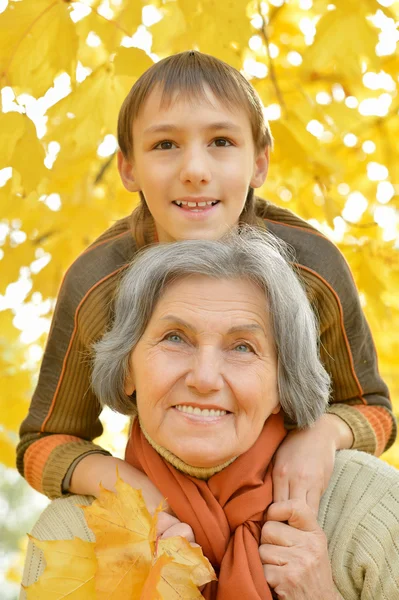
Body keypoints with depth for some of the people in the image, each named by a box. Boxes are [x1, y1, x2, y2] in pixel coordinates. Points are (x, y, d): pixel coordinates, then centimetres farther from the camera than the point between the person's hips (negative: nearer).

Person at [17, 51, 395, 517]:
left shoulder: (315, 270, -24)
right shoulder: (95, 287, -24)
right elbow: (42, 443, -11)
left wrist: (326, 430, -29)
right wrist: (116, 479, -32)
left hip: (296, 494, 1)